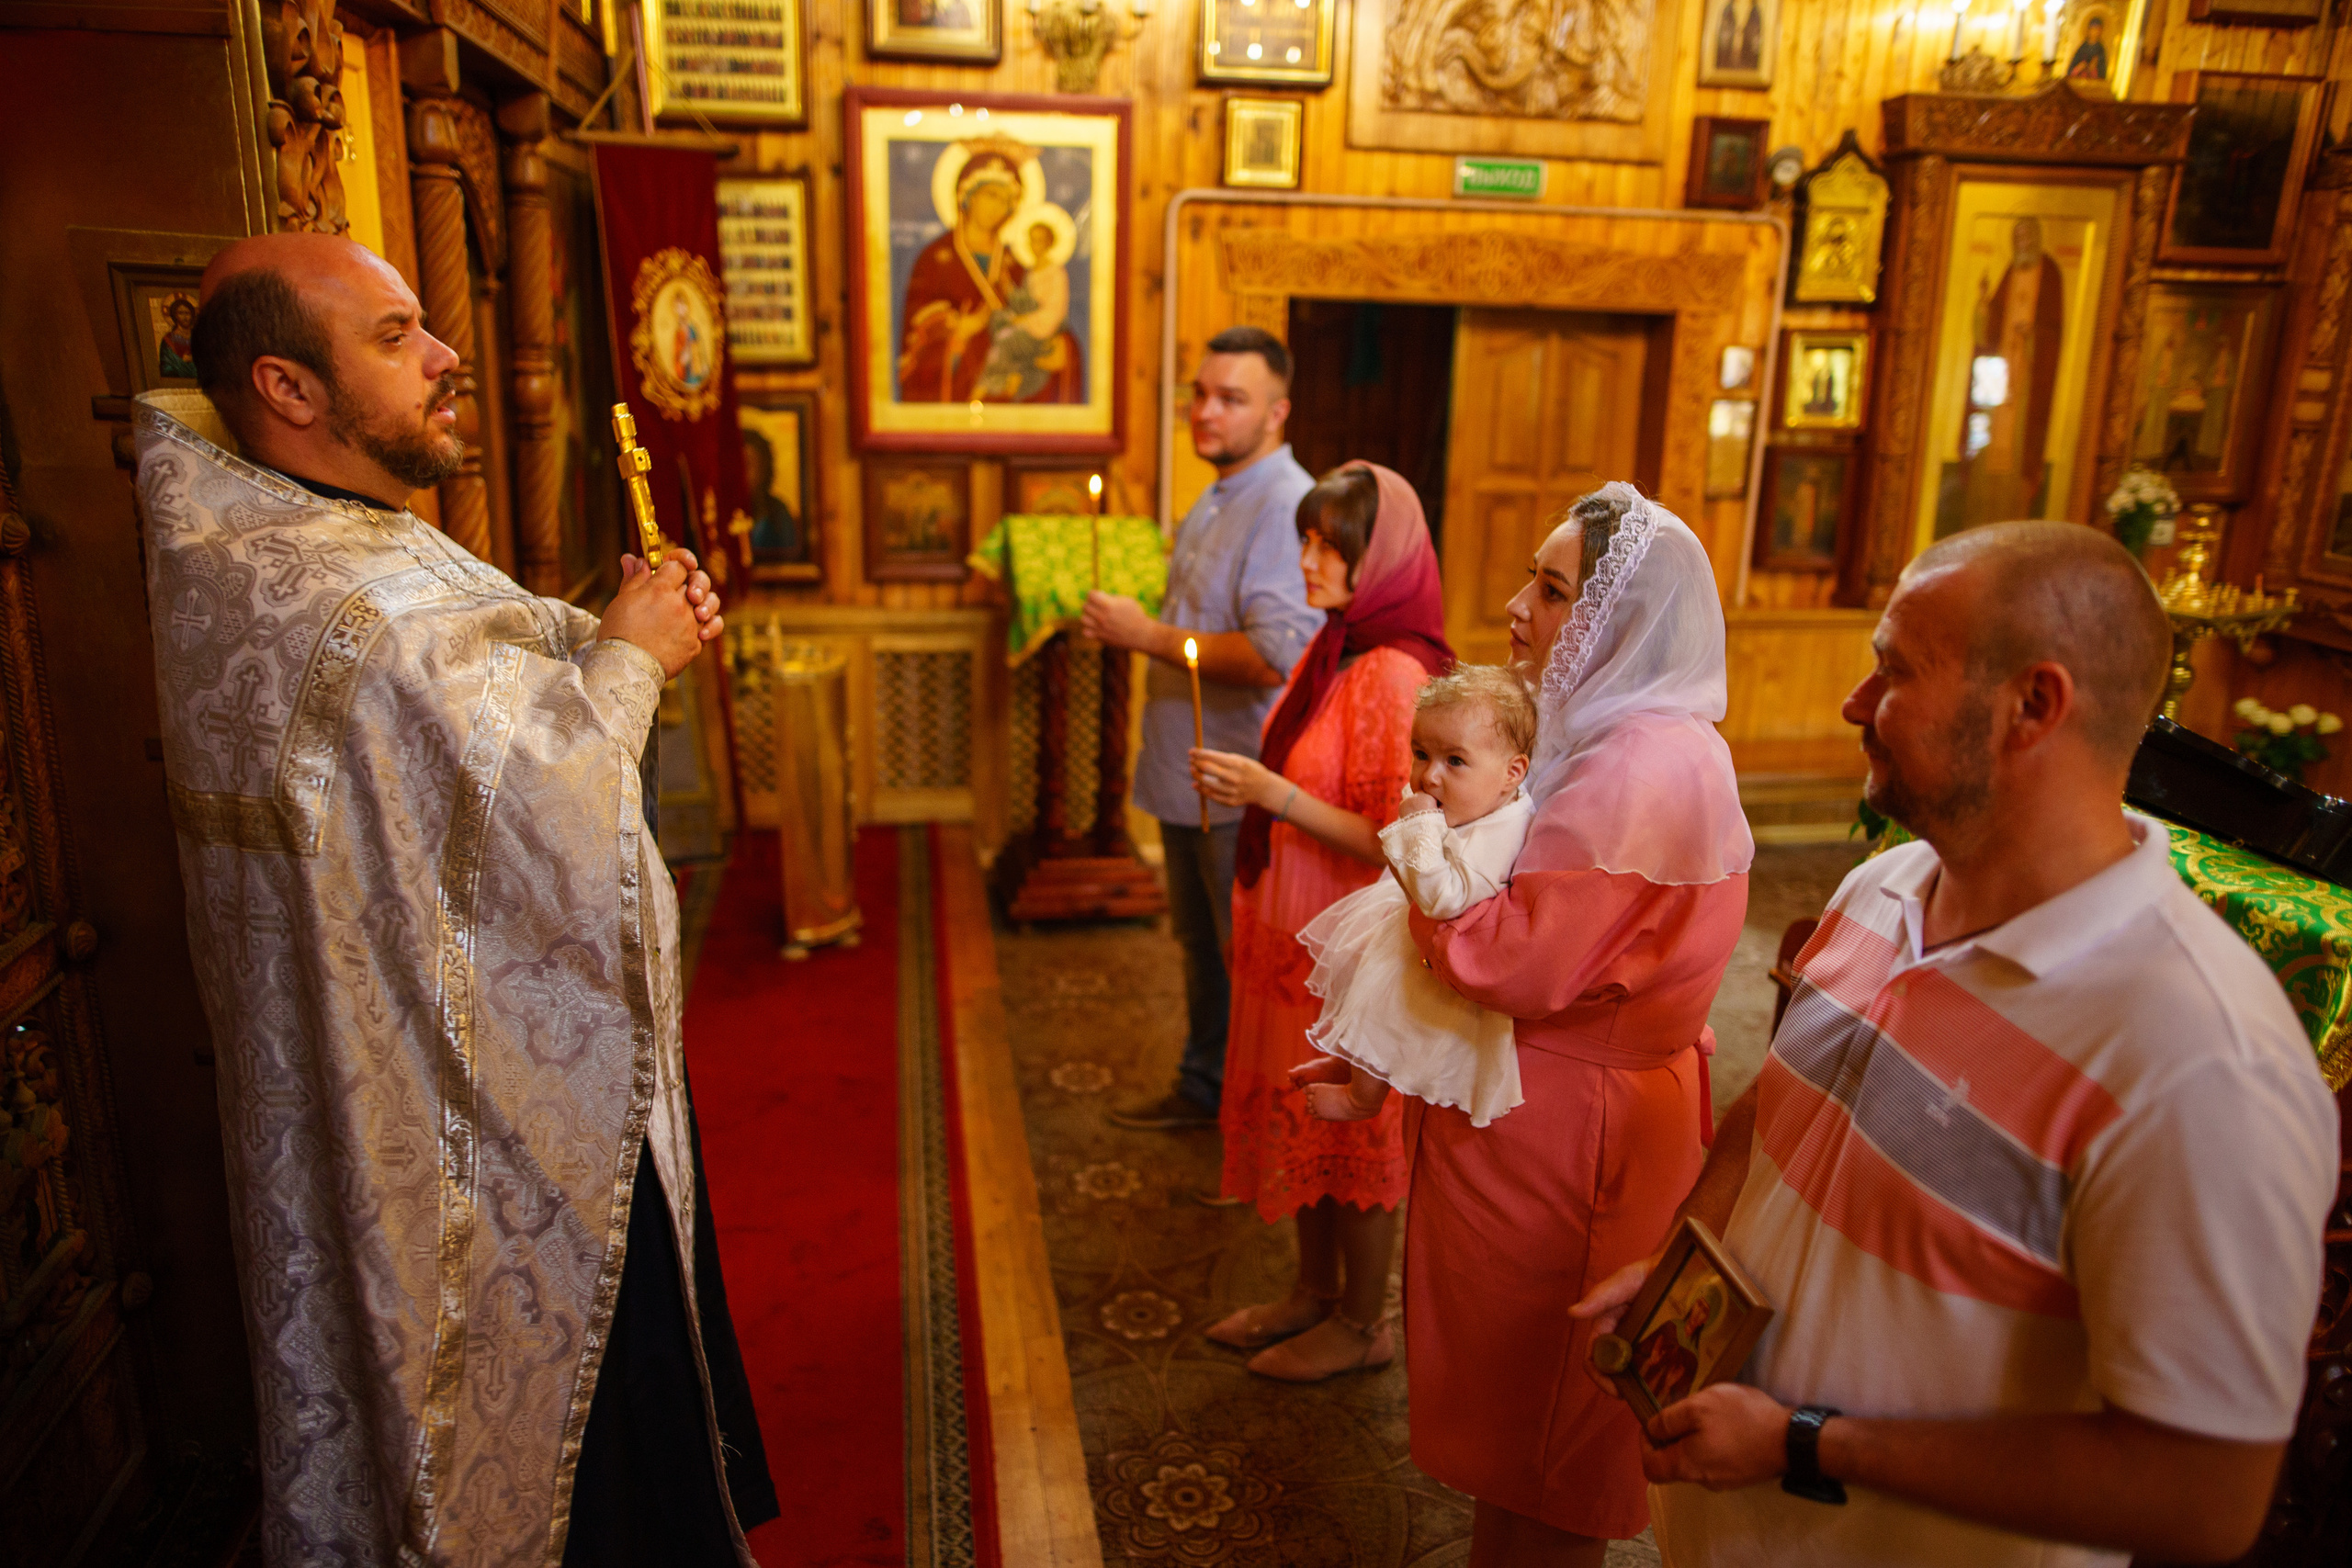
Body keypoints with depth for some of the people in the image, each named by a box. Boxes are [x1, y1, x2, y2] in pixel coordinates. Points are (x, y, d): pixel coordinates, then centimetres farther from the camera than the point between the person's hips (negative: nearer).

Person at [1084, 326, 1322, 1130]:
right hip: (1190, 771, 10)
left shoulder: (1286, 506, -20)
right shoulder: (1217, 498, 13)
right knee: (1200, 944, 22)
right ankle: (1205, 1087, 40)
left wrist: (1149, 634, -22)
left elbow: (1275, 657, -30)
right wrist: (1131, 627, 10)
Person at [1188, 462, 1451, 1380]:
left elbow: (1389, 843, -23)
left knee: (1355, 1129, 7)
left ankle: (1363, 1324, 27)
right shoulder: (1330, 652, 6)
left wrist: (1274, 794, -28)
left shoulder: (1393, 676, -22)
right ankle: (1316, 1290, 38)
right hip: (1295, 934, 9)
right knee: (1299, 1116, 19)